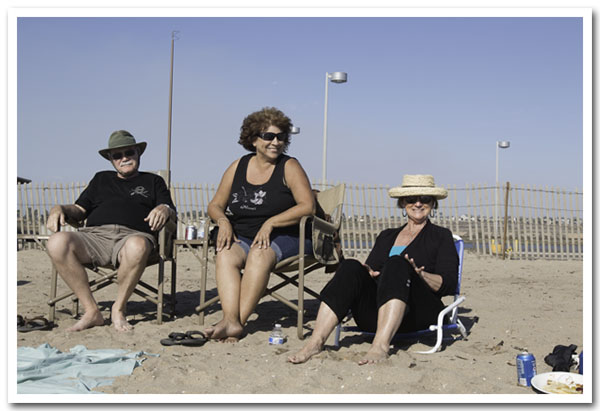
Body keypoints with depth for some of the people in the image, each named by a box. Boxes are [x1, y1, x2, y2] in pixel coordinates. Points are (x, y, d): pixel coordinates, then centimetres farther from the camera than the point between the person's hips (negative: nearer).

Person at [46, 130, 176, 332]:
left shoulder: (153, 181, 28)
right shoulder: (101, 179, 35)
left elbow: (172, 213, 15)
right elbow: (80, 210, 27)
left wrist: (164, 209, -9)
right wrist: (60, 209, 5)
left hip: (132, 235, -2)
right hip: (94, 234, 3)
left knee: (137, 246, -42)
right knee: (57, 242, -30)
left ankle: (118, 308, -19)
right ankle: (91, 310, -23)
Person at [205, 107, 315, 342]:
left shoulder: (289, 167, 2)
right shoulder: (238, 167, 13)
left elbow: (308, 206, -10)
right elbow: (215, 205, 18)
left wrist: (271, 223, -16)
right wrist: (223, 221, -6)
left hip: (285, 238, -3)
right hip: (242, 238, 3)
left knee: (259, 255, -34)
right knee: (225, 255, -28)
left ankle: (239, 320, -37)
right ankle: (231, 320, -42)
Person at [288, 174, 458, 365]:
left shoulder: (441, 236, 15)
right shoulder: (387, 236, 28)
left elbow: (449, 284, 4)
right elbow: (370, 269, 18)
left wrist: (418, 274, -15)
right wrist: (369, 273, -6)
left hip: (420, 311, -3)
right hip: (375, 314, 3)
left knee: (397, 264, -32)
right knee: (351, 267, -24)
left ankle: (381, 345, -49)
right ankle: (315, 342, -36)